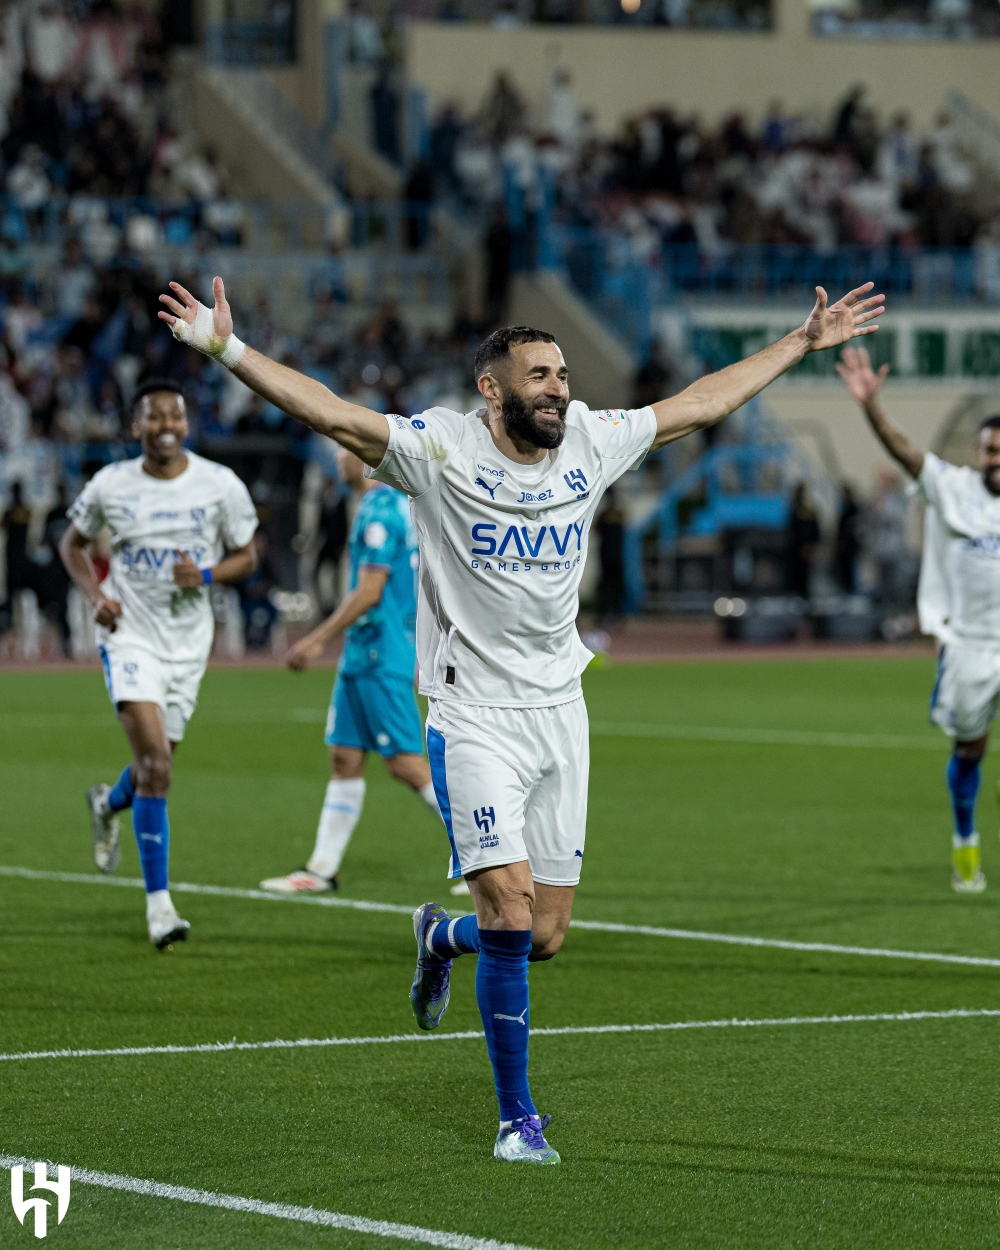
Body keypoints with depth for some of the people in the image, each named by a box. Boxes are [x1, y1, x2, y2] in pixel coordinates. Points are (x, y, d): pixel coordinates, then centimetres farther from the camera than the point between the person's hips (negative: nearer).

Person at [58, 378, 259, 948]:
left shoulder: (221, 485, -4)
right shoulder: (110, 485, -4)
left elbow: (246, 557, 6)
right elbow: (73, 544, 12)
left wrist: (206, 574, -15)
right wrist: (96, 593, -6)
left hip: (188, 643, 3)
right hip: (130, 637, -3)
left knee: (156, 765, 14)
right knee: (156, 760, -18)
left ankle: (109, 804, 53)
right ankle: (159, 903, -14)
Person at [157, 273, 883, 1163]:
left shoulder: (592, 444, 4)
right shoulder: (441, 450, -10)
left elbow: (703, 403, 16)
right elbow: (329, 413, -19)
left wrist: (806, 344, 20)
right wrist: (229, 351, -32)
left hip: (559, 712, 5)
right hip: (474, 715, -5)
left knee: (546, 936, 5)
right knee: (512, 913, -14)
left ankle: (442, 938, 41)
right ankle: (517, 1117, 1)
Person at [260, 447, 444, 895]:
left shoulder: (380, 512, -15)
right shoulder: (395, 505, 15)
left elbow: (370, 591, -19)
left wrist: (319, 639, -15)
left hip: (381, 658, -10)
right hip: (361, 656, 10)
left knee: (406, 762, -8)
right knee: (344, 757, 8)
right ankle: (322, 869, 9)